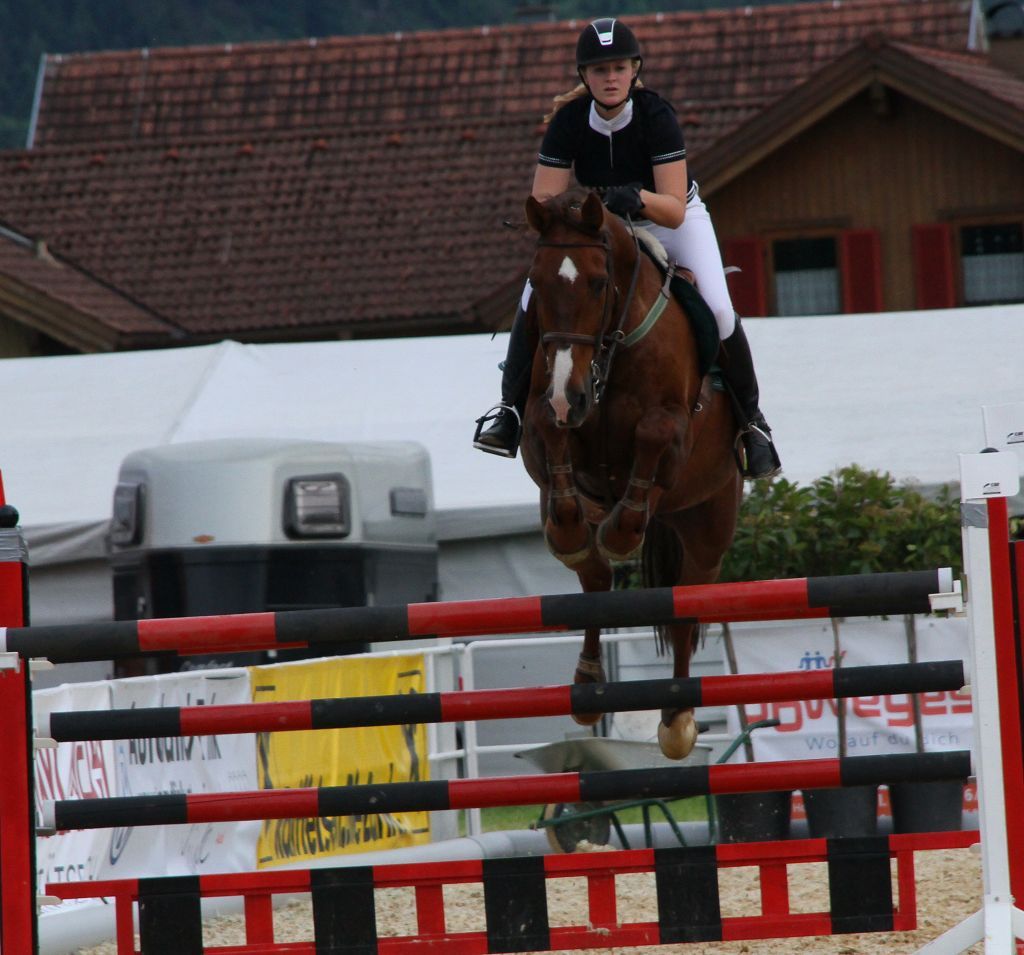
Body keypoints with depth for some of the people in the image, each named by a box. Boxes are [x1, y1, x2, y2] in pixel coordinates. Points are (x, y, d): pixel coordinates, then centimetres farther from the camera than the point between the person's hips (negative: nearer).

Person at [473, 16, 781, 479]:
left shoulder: (656, 116, -28)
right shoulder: (568, 121, -21)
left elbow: (674, 210, -33)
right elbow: (542, 204, -21)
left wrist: (638, 198, -53)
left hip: (670, 220, -2)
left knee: (717, 309, -22)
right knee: (535, 296, -21)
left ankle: (750, 418, -1)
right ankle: (512, 405, -8)